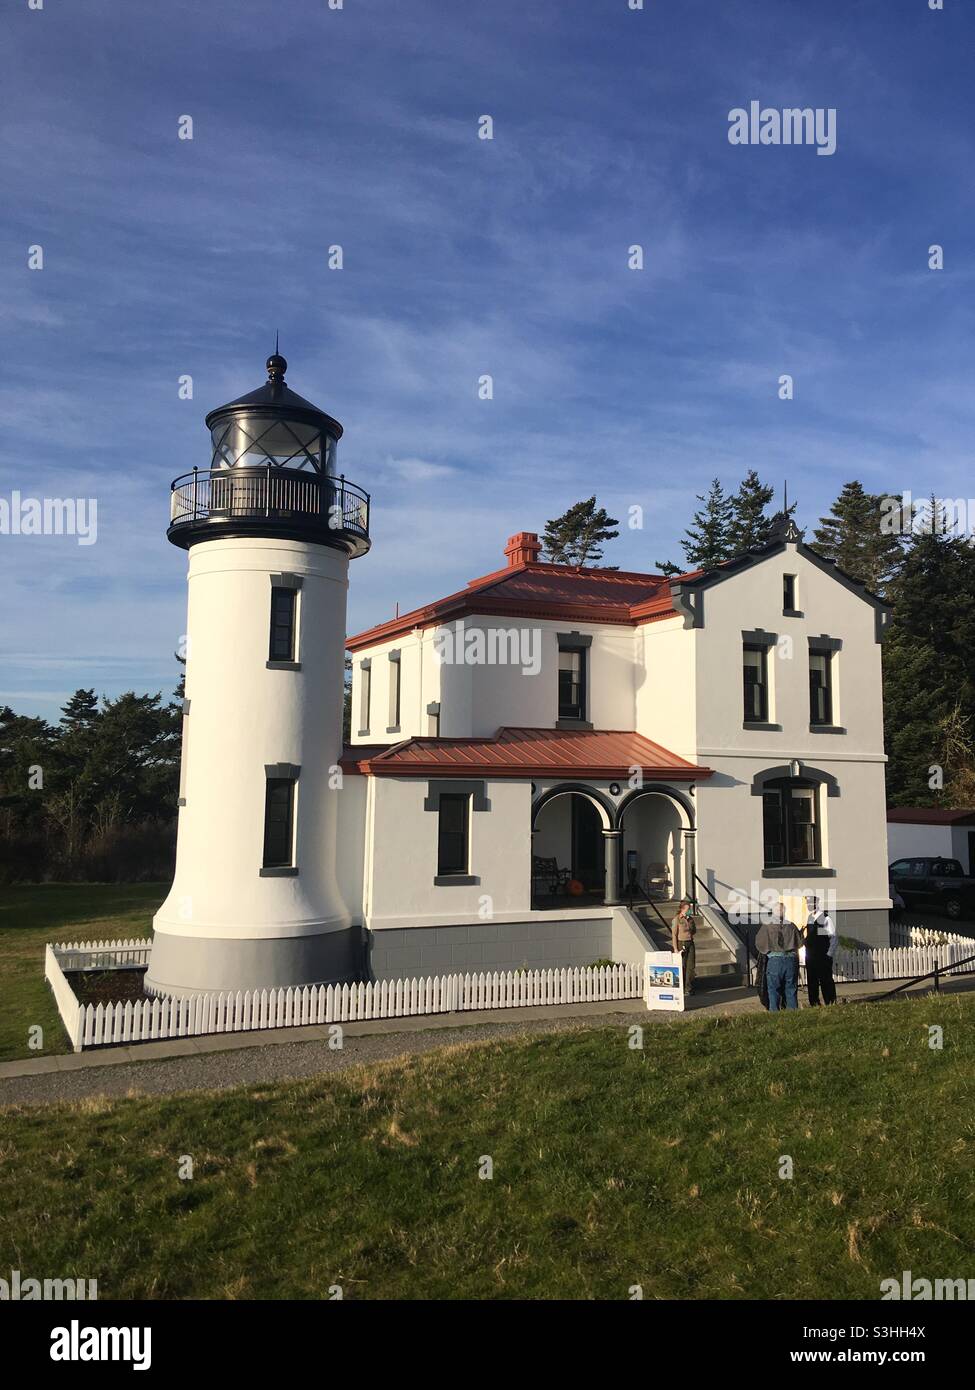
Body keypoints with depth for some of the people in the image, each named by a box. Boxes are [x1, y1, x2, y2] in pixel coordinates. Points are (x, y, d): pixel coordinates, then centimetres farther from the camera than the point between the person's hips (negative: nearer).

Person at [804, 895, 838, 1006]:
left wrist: (829, 955, -11)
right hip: (810, 957, 7)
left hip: (823, 957, -7)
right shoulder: (809, 918, 10)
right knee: (812, 983, 11)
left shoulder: (826, 919, -10)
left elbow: (834, 939, -10)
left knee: (826, 982, 0)